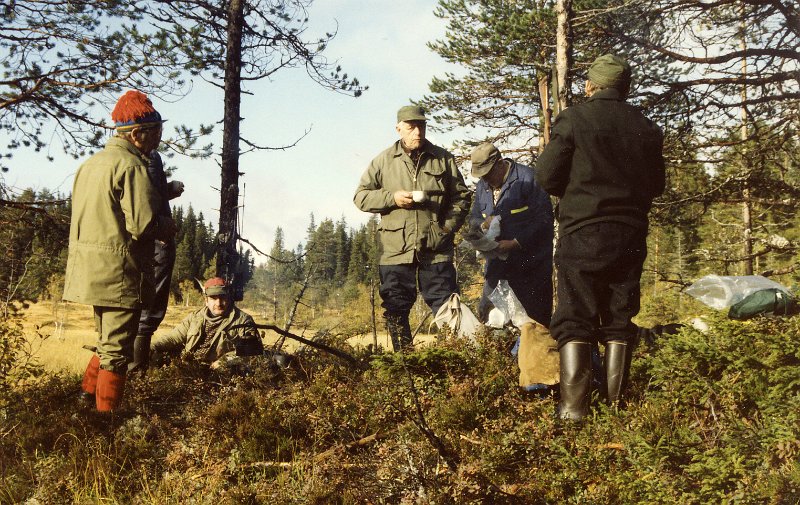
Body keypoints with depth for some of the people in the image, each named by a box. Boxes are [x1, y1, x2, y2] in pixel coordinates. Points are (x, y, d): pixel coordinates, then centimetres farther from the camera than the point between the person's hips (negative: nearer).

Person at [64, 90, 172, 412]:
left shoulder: (90, 164, 15)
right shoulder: (131, 165, -14)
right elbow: (143, 225, -21)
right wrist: (169, 228, -1)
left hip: (89, 273, 9)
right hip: (120, 275, -9)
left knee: (108, 345, 23)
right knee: (117, 351, 1)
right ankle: (106, 416, 8)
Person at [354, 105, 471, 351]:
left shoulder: (443, 159, 7)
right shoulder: (383, 161, 6)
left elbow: (461, 197, 11)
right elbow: (360, 197, 6)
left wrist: (448, 227, -3)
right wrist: (392, 198, -9)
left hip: (436, 248, 0)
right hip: (395, 248, 1)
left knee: (446, 306, 3)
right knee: (396, 309, 7)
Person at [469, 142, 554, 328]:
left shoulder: (527, 178, -11)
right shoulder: (482, 186, 10)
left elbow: (544, 218, -16)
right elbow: (473, 218, 18)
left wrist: (516, 243, -21)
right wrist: (483, 224, -7)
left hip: (531, 262, -6)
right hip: (498, 262, 6)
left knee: (536, 317, -2)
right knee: (485, 313, 6)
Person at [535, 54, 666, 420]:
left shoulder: (573, 119, -6)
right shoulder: (646, 128, 8)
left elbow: (546, 176, -8)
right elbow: (655, 186, 15)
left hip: (582, 232, -4)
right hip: (630, 235, 4)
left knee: (574, 319, -1)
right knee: (619, 319, 11)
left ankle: (573, 406, -7)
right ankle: (615, 403, 12)